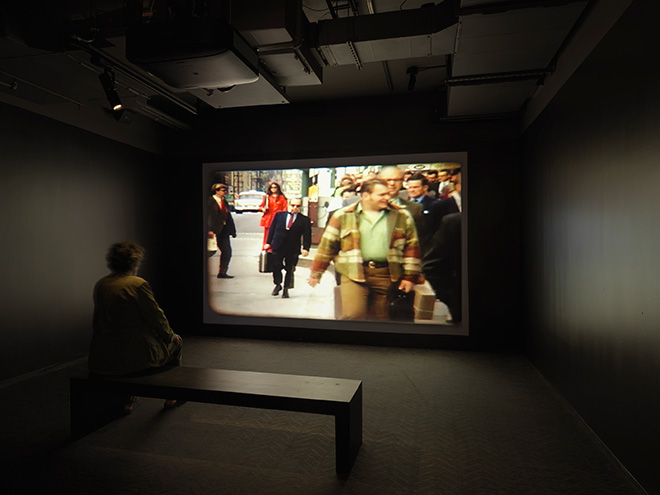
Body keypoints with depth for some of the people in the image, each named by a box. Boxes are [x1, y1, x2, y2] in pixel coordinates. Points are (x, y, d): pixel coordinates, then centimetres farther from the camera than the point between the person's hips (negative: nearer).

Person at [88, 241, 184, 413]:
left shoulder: (100, 285, 5)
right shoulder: (138, 284, -15)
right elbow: (156, 317, -11)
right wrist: (171, 335, 9)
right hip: (135, 357, -6)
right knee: (175, 343, 19)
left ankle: (129, 400, 36)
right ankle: (172, 396, 33)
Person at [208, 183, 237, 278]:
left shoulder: (224, 202, 14)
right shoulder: (210, 201, -6)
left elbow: (229, 216, 14)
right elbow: (209, 216, -12)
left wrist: (232, 230, 9)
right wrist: (210, 230, -21)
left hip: (224, 230, 7)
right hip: (215, 230, -7)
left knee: (227, 252, 6)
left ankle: (222, 272, 14)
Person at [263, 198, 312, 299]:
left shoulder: (304, 220, 0)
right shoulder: (279, 215, 7)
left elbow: (307, 236, -4)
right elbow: (272, 229, 9)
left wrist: (306, 248, -15)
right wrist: (268, 242, 4)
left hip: (293, 249, -1)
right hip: (278, 247, 1)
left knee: (290, 270, 6)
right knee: (276, 267, 2)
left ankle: (286, 289, 22)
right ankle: (277, 285, 27)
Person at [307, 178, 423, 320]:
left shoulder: (401, 217, 6)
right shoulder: (343, 216, 1)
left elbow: (412, 246, 9)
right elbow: (327, 245, 4)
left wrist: (410, 276, 5)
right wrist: (316, 273, 8)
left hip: (385, 275, 2)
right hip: (353, 273, -2)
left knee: (380, 318, 9)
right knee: (353, 315, -19)